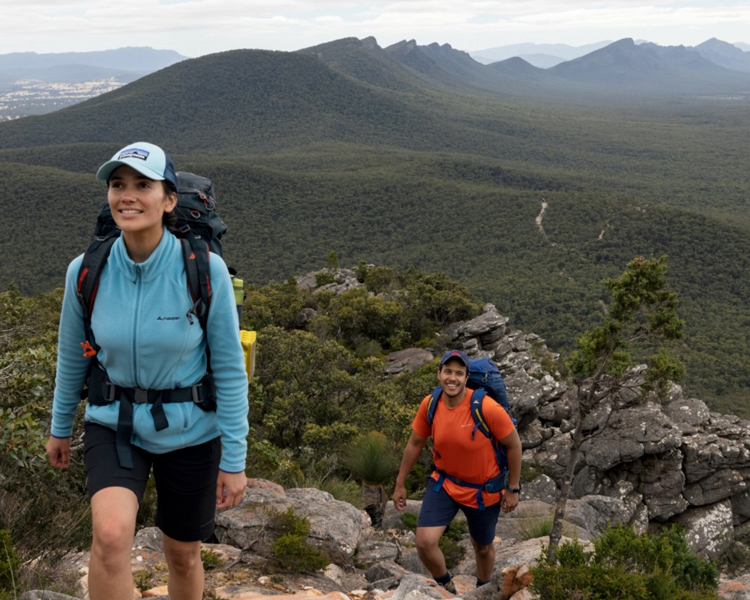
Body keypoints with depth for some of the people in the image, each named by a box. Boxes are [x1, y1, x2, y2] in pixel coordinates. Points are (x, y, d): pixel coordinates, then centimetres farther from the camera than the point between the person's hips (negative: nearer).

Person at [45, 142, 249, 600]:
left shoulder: (205, 270, -20)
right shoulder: (86, 271, -13)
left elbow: (230, 368, -13)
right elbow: (72, 355, 5)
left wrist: (235, 459, -10)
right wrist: (60, 428, 16)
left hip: (188, 430, 0)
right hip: (115, 424, 1)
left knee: (183, 555, 17)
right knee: (111, 533, -26)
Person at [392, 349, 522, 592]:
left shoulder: (487, 408, -29)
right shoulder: (429, 404, -16)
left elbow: (513, 445, -14)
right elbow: (415, 443, 0)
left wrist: (513, 489, -8)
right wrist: (400, 484, 7)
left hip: (483, 489, -2)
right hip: (444, 483, 2)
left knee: (483, 548, 18)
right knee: (424, 542, -12)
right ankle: (446, 586, 20)